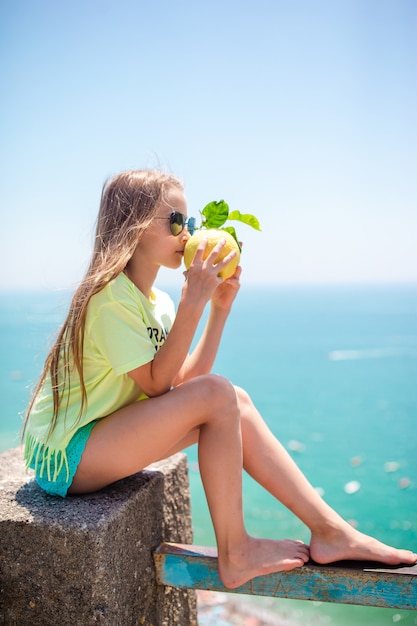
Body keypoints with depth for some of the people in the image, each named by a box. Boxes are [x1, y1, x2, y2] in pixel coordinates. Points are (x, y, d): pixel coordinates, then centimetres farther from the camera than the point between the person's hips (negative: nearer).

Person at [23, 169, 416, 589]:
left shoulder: (157, 301, 8)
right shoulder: (110, 296, -19)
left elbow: (183, 381, 0)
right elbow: (157, 384, -22)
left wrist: (220, 307, -3)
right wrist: (192, 303, -24)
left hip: (99, 436, 8)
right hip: (65, 456, -8)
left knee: (233, 403, -7)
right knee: (217, 395, -22)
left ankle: (331, 531, -1)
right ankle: (234, 554, -7)